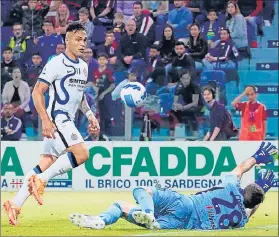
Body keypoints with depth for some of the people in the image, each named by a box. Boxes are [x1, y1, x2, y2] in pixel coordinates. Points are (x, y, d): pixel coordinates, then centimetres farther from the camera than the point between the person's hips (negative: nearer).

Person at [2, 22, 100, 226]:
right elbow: (37, 92, -13)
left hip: (68, 121, 8)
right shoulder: (57, 63, -11)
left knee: (46, 164, 4)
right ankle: (41, 180, -14)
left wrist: (89, 114, 15)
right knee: (82, 154, -22)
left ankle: (15, 204, 6)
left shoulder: (83, 66, 15)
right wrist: (45, 120, -21)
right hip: (56, 118, -8)